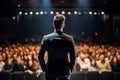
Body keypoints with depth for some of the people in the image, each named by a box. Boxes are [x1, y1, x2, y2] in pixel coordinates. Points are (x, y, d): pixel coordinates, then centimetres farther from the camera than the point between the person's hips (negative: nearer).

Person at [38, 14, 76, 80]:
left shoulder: (46, 38, -5)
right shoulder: (69, 39, -6)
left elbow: (40, 56, -3)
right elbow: (73, 57, -3)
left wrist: (44, 68, 7)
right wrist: (70, 69, 9)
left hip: (50, 70, 0)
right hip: (65, 71, 0)